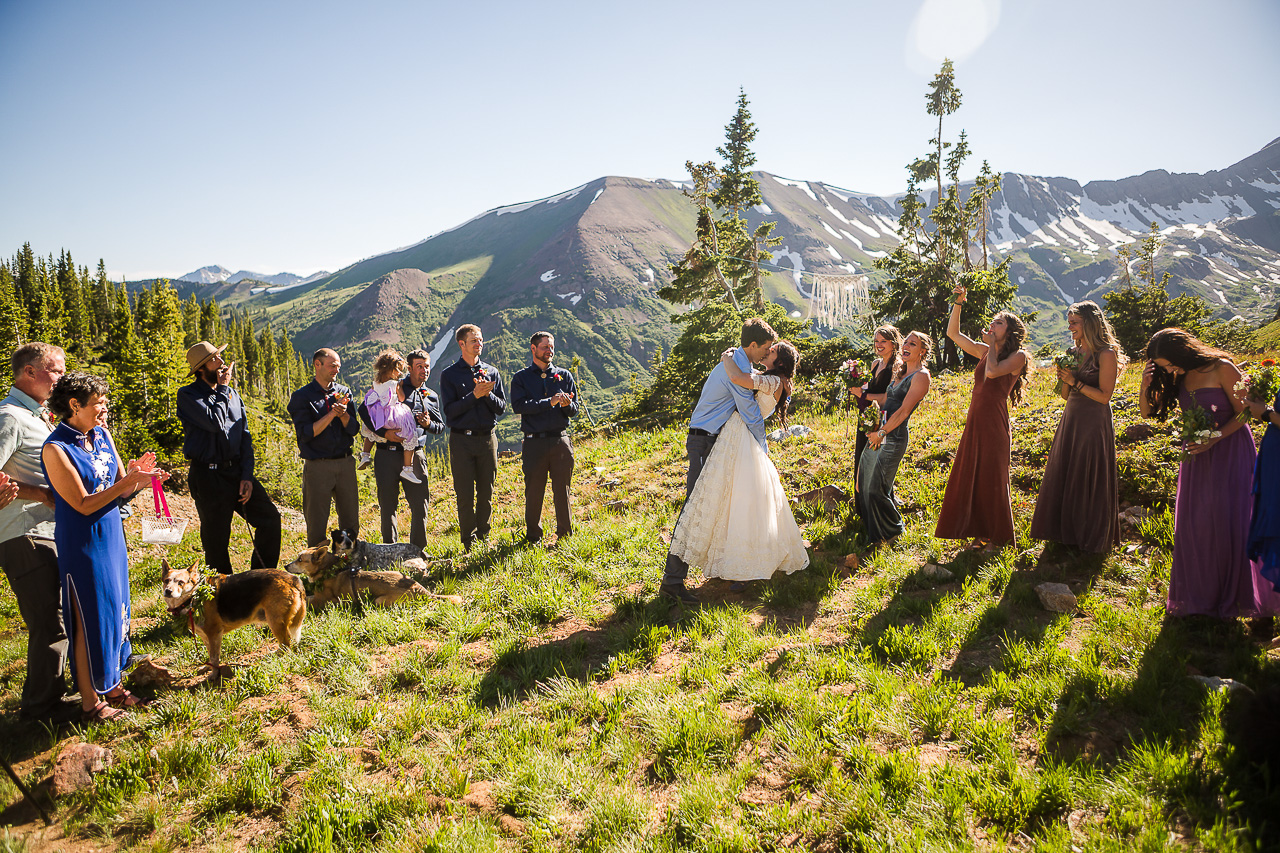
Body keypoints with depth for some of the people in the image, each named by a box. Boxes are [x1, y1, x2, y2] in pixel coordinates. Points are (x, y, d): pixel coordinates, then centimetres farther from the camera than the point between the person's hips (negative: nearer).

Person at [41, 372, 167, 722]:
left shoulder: (101, 434, 3)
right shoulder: (56, 449, -18)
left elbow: (121, 486, 7)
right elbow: (84, 505, -19)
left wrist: (138, 476, -15)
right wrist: (129, 480, -27)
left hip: (111, 536, 7)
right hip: (82, 544, -7)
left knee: (115, 611, 16)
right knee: (90, 620, 4)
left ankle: (111, 685, 32)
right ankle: (91, 702, 19)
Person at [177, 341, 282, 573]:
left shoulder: (232, 393, 13)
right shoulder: (187, 395, -5)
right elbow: (216, 423, -21)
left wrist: (247, 476, 2)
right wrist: (223, 388, -9)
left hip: (237, 471, 5)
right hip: (208, 475, -5)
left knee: (270, 519, 0)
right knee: (216, 539, 2)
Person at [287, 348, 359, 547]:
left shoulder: (344, 392, 12)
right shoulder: (301, 396, 0)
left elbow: (354, 429, 6)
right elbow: (306, 433, -10)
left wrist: (343, 413, -13)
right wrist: (332, 414, -15)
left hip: (345, 463, 4)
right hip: (317, 466, -3)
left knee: (351, 520, 7)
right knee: (317, 523, 2)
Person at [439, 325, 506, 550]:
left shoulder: (491, 372, 10)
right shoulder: (449, 375, 1)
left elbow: (502, 408, 6)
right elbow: (450, 411, -8)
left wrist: (488, 394, -12)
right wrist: (474, 395, -16)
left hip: (487, 438, 3)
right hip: (462, 440, -3)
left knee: (486, 492, 8)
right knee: (465, 494, 0)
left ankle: (483, 536, 21)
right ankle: (469, 541, 10)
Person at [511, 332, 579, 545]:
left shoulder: (564, 375, 13)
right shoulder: (521, 378, 7)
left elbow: (574, 410, 11)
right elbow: (518, 406, -10)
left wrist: (567, 404, -13)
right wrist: (549, 402, -17)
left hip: (560, 441, 2)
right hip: (534, 443, -1)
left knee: (562, 491, 5)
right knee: (533, 493, 3)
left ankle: (565, 536, 17)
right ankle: (533, 538, 17)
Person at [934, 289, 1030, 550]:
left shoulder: (1018, 356, -4)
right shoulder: (984, 351, 14)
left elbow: (992, 372, -21)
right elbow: (953, 334, 15)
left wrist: (993, 344, -6)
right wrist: (958, 304, 5)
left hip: (994, 424, -7)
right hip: (974, 422, 7)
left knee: (991, 479, 0)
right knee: (969, 477, 9)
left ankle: (997, 538, 13)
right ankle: (980, 534, 21)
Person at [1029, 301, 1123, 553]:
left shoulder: (1106, 355, -11)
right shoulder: (1073, 353, 10)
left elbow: (1104, 396, -15)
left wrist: (1075, 382, -16)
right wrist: (1063, 379, -6)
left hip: (1094, 424, -7)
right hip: (1070, 421, 7)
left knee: (1089, 481, 1)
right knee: (1063, 478, 11)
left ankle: (1092, 539, 16)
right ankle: (1067, 534, 24)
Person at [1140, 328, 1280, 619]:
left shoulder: (1221, 368, -15)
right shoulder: (1178, 378, 0)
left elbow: (1243, 412, -11)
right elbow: (1147, 412, 3)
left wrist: (1214, 439, -22)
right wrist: (1145, 385, -15)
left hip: (1230, 450, -5)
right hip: (1197, 453, 5)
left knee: (1228, 520, -2)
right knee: (1193, 522, 4)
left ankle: (1232, 595, 13)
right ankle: (1201, 594, 17)